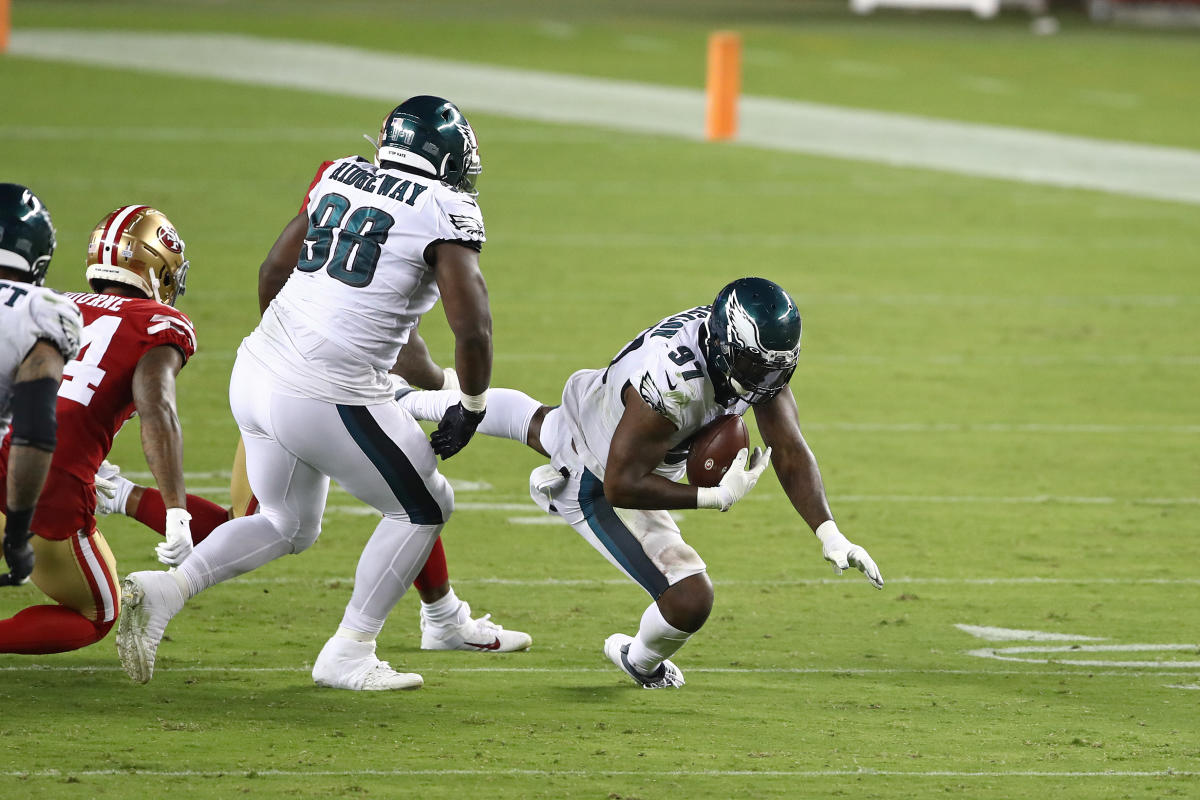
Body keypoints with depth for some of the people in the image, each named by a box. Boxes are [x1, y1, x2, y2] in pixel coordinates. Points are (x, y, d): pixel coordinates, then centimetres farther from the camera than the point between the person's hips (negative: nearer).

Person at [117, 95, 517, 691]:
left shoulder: (338, 178, 12)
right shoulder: (446, 211, -8)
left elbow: (272, 271, 22)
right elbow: (471, 328, -14)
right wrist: (471, 409, 3)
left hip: (257, 373, 7)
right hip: (326, 399, -7)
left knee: (290, 524, 26)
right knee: (424, 508, 15)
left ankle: (164, 590, 8)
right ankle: (348, 653, 15)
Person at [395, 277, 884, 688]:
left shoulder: (760, 358, -21)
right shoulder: (672, 380, -44)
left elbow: (790, 452, -15)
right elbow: (622, 486, -36)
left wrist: (829, 534, -26)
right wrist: (716, 497, -35)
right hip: (597, 487, -8)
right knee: (690, 600, -17)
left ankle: (413, 403, 66)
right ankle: (642, 663, 22)